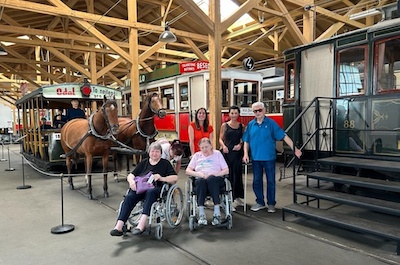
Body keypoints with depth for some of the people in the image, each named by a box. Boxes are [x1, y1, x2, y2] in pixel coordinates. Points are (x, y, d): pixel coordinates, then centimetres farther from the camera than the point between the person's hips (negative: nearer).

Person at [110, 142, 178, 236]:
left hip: (155, 188, -3)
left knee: (150, 192, -38)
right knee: (129, 197, -28)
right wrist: (131, 181, -5)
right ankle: (119, 226, -35)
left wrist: (162, 178, -12)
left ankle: (142, 224, -47)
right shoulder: (143, 162, 24)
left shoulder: (165, 163, 16)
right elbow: (130, 175, 18)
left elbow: (175, 178, 5)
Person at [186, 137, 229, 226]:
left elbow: (226, 170, 9)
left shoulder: (217, 153, 19)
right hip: (201, 180, 1)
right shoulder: (197, 155, 24)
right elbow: (187, 170, 13)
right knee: (200, 180, -35)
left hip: (216, 180, -1)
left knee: (211, 179, -37)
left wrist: (215, 174, -8)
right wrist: (198, 174, -6)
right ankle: (201, 215, -40)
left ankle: (217, 213, -39)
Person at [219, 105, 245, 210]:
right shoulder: (224, 125, 5)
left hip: (237, 152, 2)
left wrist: (240, 144, -9)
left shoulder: (242, 126, 10)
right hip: (226, 152, -2)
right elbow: (221, 139, 5)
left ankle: (236, 196, 17)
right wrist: (223, 146, -13)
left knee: (237, 173, 4)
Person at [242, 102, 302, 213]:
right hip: (255, 158, 3)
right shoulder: (250, 124, 4)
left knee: (271, 181, 7)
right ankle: (260, 202, 26)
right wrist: (245, 154, -3)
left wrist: (295, 149, -15)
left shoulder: (271, 123, -5)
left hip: (269, 158, -3)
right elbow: (246, 141, 8)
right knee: (256, 181, 11)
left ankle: (271, 204, 22)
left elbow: (284, 136, -9)